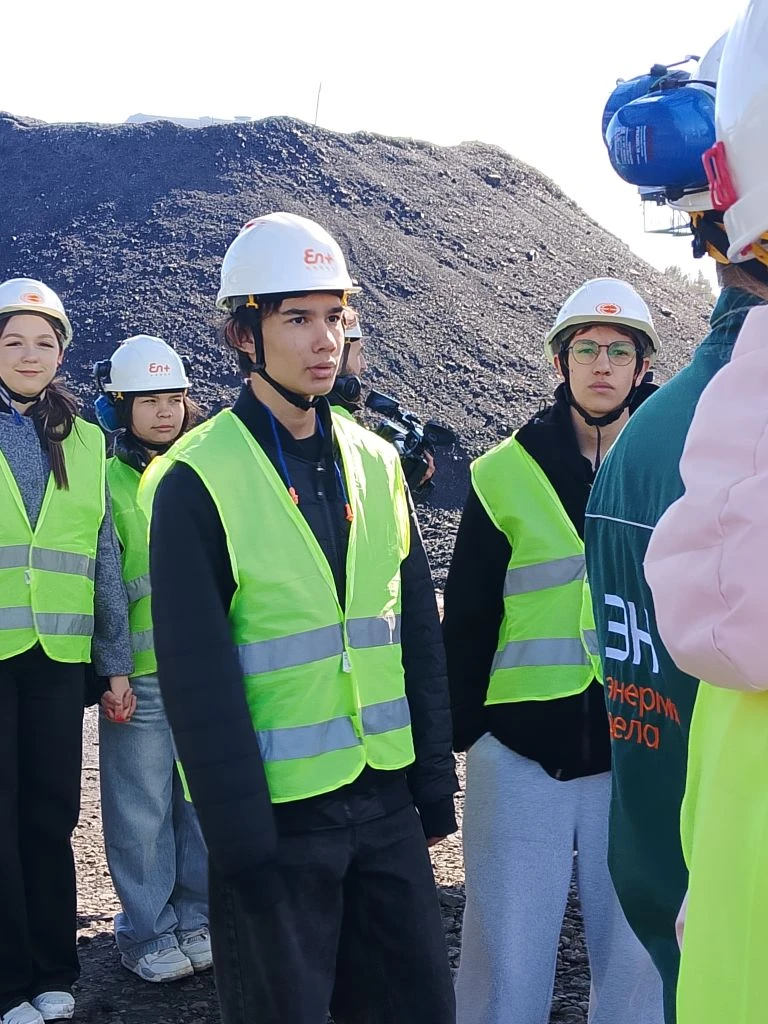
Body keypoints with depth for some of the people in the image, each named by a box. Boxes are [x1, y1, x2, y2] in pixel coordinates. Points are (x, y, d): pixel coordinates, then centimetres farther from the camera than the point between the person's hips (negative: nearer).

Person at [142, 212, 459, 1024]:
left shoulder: (375, 463, 6)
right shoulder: (197, 482, -11)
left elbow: (419, 635, 8)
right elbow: (197, 680, -13)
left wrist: (434, 780, 6)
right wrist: (239, 839, -13)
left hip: (385, 800, 5)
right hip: (277, 812, -5)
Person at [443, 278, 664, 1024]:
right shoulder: (505, 476, -1)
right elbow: (466, 621, 2)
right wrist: (456, 734, 2)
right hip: (520, 749, -1)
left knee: (637, 950, 11)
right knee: (507, 957, 5)